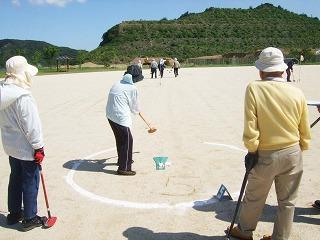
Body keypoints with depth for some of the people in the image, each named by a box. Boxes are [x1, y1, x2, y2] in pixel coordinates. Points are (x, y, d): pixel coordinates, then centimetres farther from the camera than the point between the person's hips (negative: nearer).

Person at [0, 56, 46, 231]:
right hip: (26, 149, -8)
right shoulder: (23, 97, -25)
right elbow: (32, 126, -22)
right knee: (30, 183, 6)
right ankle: (30, 218, 19)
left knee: (15, 178, 21)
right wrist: (38, 147, -13)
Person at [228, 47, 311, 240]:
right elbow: (305, 130, 3)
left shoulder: (254, 89, -14)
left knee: (254, 198, 17)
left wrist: (252, 150, -6)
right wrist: (300, 150, 17)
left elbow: (250, 125, -17)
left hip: (265, 155, -2)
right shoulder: (297, 93, -5)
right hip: (293, 154, 3)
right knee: (287, 201, 17)